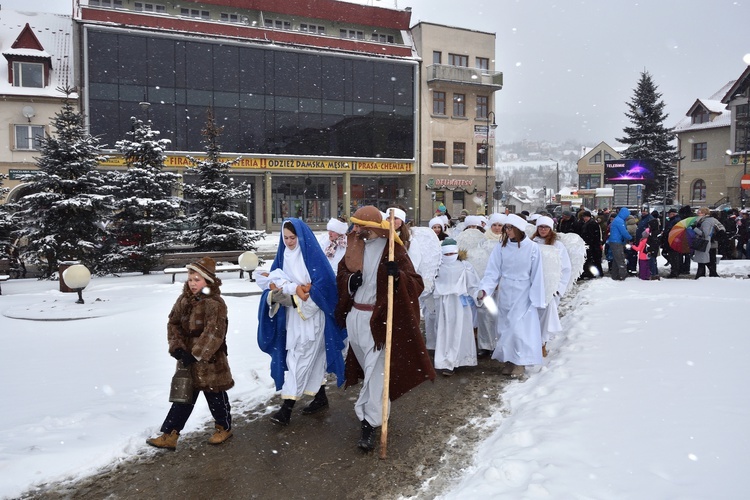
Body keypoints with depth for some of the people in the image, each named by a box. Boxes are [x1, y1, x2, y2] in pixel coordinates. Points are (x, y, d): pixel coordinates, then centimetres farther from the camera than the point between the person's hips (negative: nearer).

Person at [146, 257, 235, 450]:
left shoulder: (215, 304, -19)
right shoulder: (184, 300, 3)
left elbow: (213, 334, -24)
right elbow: (173, 323, 5)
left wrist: (196, 354, -25)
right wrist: (177, 346, -9)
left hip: (210, 360, -6)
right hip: (187, 358, 6)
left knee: (215, 396, 10)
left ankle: (224, 427, 31)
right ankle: (169, 435, 19)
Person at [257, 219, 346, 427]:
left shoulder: (312, 255, -12)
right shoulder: (283, 255, 7)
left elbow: (324, 284, -17)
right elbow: (273, 280, 4)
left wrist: (287, 288, -19)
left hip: (311, 314, -6)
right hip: (292, 314, 6)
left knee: (300, 358, -6)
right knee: (314, 356, 16)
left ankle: (287, 408, -2)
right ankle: (321, 397, 30)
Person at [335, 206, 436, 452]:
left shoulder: (392, 249, -11)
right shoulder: (355, 247, 6)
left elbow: (416, 284, -10)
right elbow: (341, 275, 18)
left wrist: (397, 275, -30)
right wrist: (350, 280, -4)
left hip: (378, 319, -6)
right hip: (354, 316, 6)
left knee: (375, 370, -4)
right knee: (366, 366, 18)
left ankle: (370, 423, 3)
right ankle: (368, 411, 36)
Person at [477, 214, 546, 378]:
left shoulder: (532, 248, -10)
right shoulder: (501, 247, -2)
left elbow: (537, 275, -7)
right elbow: (492, 271, -4)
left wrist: (536, 298, -8)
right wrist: (484, 289, -18)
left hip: (523, 293, -3)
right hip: (505, 292, 4)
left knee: (520, 327, -5)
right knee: (505, 326, 10)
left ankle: (521, 362, 12)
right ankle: (509, 360, 24)